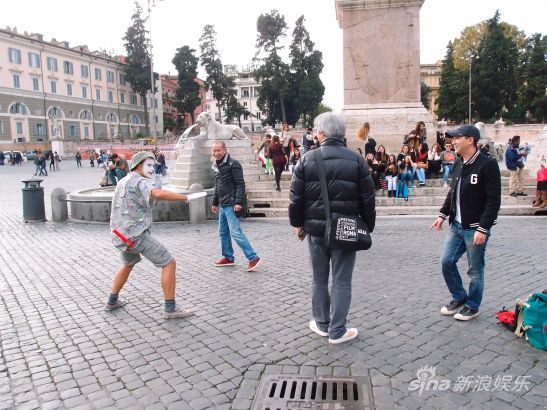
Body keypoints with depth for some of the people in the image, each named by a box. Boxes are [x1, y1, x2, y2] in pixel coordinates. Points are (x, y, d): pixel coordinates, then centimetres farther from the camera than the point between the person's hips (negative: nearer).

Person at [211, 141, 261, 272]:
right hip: (223, 205, 9)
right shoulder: (217, 166, 16)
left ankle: (253, 258, -7)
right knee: (223, 232, 13)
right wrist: (215, 202, 25)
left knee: (235, 232, -12)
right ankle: (228, 257, 26)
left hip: (231, 205, -9)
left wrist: (239, 202, -23)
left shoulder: (233, 164, -12)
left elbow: (240, 184, -16)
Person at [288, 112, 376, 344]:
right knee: (341, 281, 7)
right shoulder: (356, 160, -2)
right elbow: (367, 199, -1)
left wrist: (298, 223, 12)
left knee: (319, 278, 15)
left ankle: (322, 324, 27)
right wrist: (367, 227, 9)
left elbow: (296, 196, -1)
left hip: (316, 228, 1)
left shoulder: (307, 159, -3)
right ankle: (337, 331, 13)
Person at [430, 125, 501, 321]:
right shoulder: (459, 164, 9)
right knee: (446, 262, 10)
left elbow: (494, 200, -18)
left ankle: (472, 306, 24)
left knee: (475, 270, 6)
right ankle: (459, 298, 29)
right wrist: (443, 214, 9)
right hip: (456, 225, 7)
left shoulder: (487, 164, -15)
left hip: (475, 228, -7)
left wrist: (483, 228, -21)